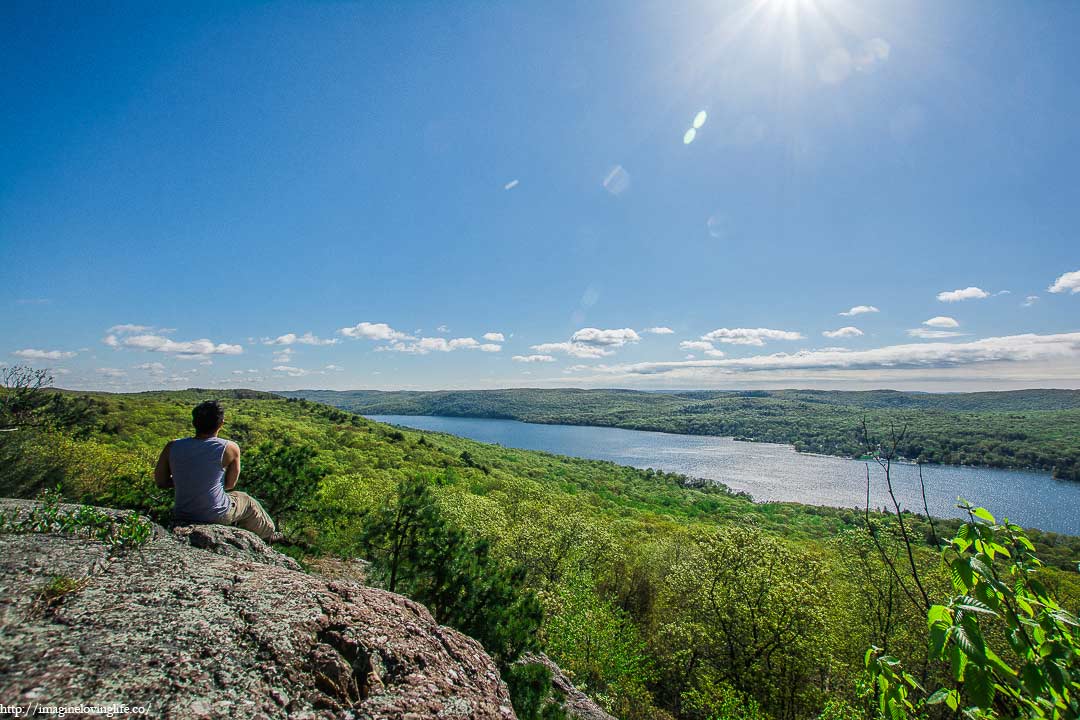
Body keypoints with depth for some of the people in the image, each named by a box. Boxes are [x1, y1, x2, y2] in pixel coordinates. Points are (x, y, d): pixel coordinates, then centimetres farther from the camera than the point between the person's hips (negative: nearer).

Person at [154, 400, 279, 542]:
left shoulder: (172, 446, -9)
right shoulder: (230, 448, -17)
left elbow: (160, 482, 1)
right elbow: (230, 484, -6)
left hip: (181, 517, 4)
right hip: (217, 517, -4)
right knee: (248, 502, 28)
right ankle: (268, 533, 49)